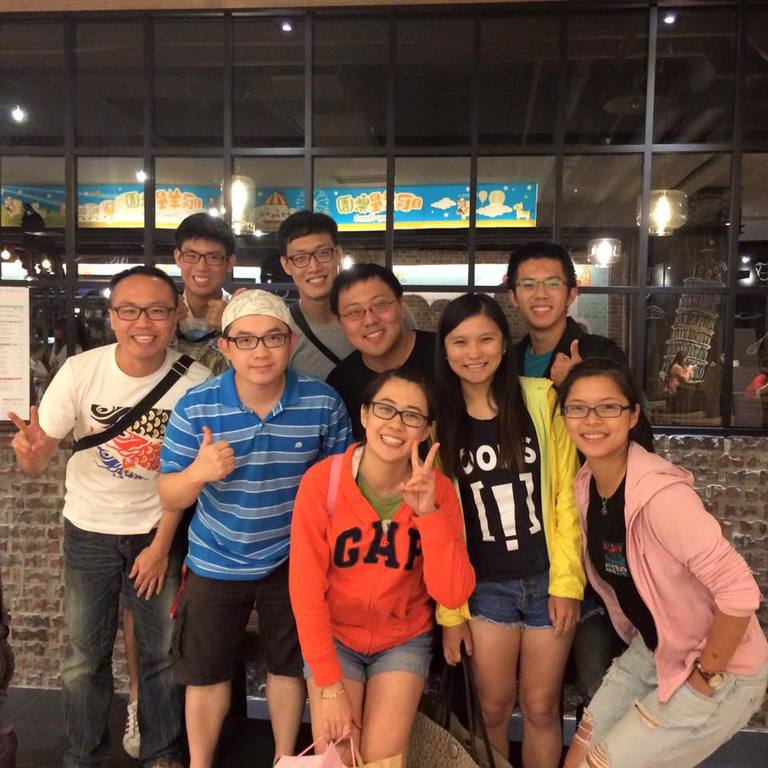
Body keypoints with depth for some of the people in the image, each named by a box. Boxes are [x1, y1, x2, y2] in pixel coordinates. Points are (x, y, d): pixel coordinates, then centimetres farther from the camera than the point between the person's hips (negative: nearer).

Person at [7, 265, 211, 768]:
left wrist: (161, 545, -6)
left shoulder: (195, 381, -17)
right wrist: (31, 451, -35)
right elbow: (37, 461, -12)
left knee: (164, 653, 10)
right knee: (85, 657, 10)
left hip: (158, 529, 0)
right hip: (90, 531, 0)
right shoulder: (80, 372, -16)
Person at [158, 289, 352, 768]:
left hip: (293, 561, 0)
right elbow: (170, 497, -12)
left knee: (289, 666, 21)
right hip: (216, 562, 0)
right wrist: (197, 473, -34)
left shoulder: (324, 404, -18)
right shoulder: (195, 406, -18)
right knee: (206, 673, 17)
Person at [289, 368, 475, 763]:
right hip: (334, 638, -1)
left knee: (381, 759, -6)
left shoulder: (436, 489, -13)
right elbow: (306, 588, -15)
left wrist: (428, 513, -31)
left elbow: (452, 595, -19)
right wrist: (329, 685, -16)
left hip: (404, 641, 1)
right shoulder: (322, 479, -19)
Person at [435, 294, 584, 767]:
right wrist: (449, 608, -2)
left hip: (547, 580, 0)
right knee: (494, 707, 12)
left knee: (541, 708, 11)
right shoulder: (435, 419, -2)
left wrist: (566, 581, -8)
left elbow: (566, 495, -4)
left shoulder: (542, 401, -6)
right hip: (485, 587, 1)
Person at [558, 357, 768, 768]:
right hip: (649, 652, 7)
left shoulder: (661, 493, -30)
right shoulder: (585, 485, -5)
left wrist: (705, 677, -19)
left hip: (719, 671, -7)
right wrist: (639, 641, 11)